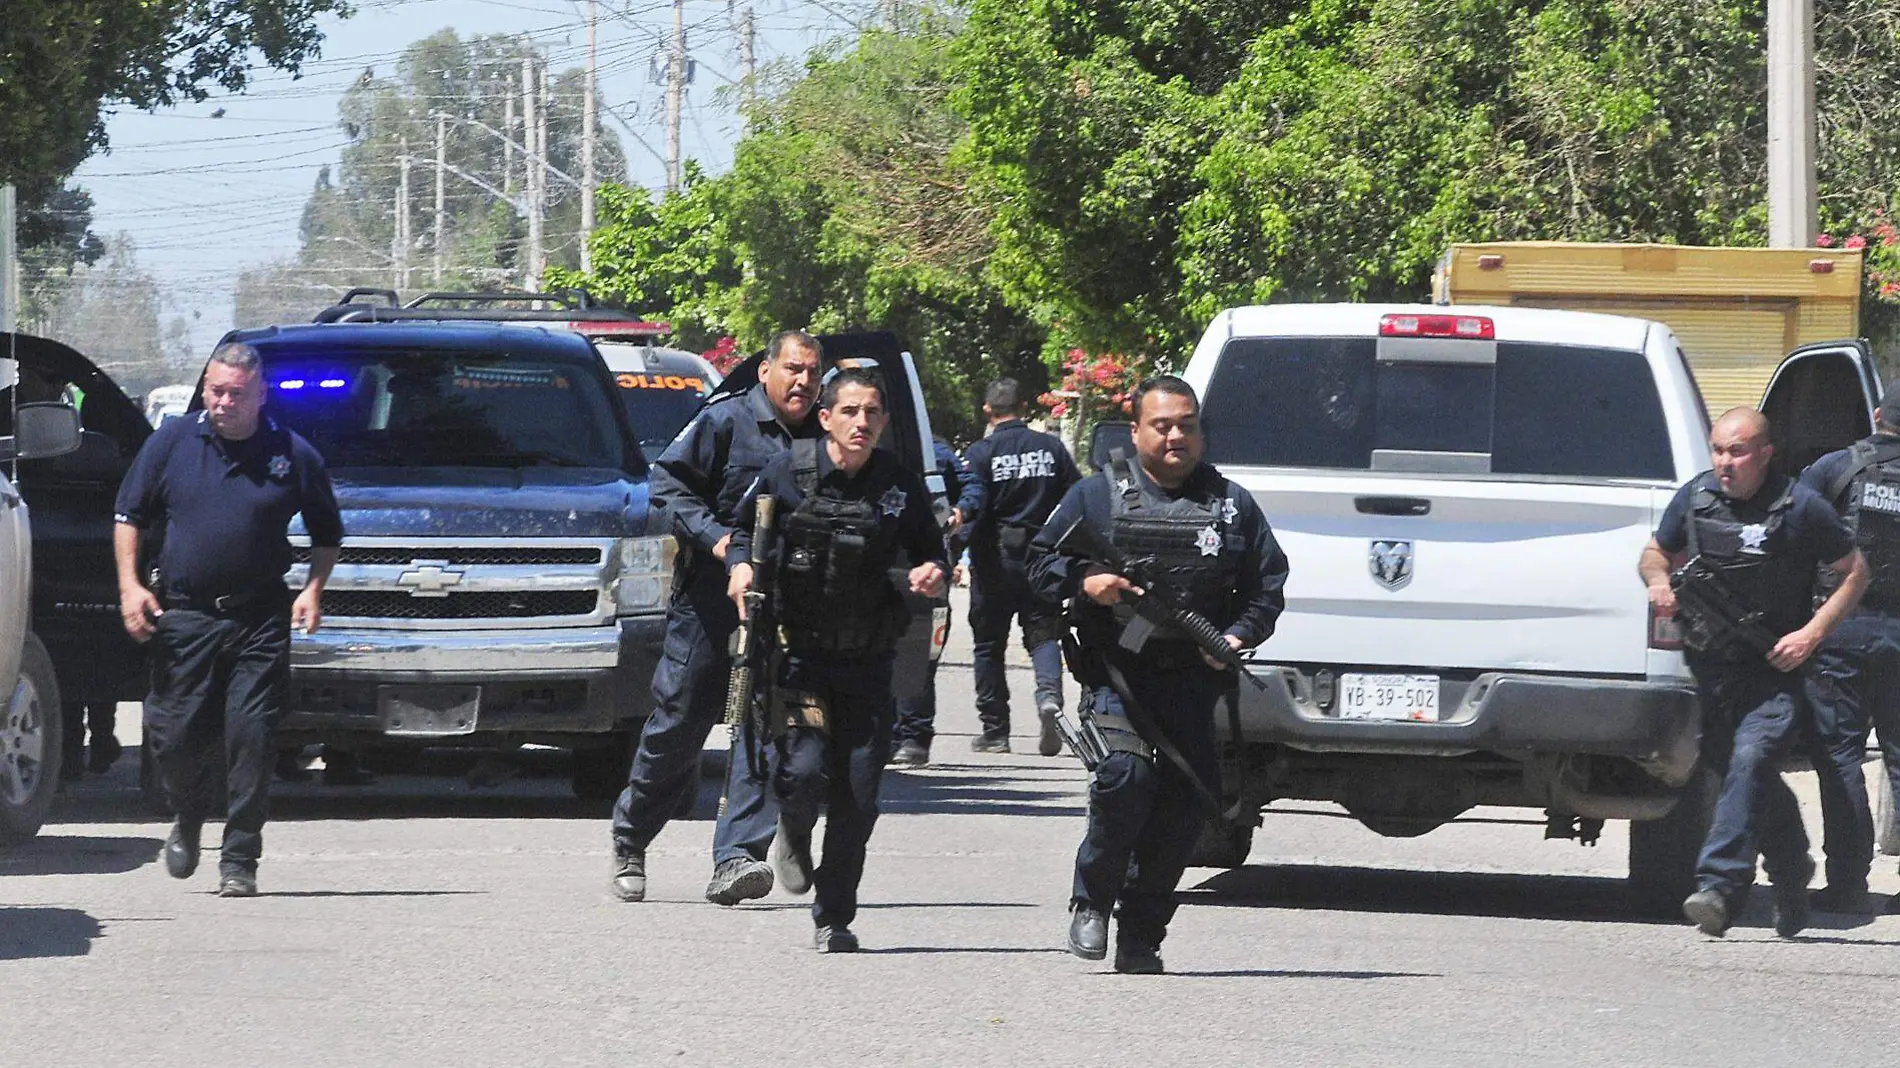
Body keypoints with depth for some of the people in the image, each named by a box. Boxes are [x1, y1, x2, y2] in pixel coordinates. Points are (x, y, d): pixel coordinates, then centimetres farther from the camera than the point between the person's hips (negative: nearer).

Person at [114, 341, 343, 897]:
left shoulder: (293, 454, 3)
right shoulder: (172, 442, 4)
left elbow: (326, 533, 14)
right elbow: (129, 514, 10)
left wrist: (313, 590, -2)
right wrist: (129, 584, -1)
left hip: (259, 620, -1)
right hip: (184, 616, 1)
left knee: (253, 738, -7)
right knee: (177, 737, 1)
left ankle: (239, 860, 0)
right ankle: (189, 820, 31)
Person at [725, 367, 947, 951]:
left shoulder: (902, 485, 1)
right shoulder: (787, 474, -5)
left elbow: (929, 549, 13)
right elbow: (744, 529, 9)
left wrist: (932, 573, -9)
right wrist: (741, 565, -12)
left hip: (868, 663, 2)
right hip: (798, 655, -2)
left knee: (857, 798, 0)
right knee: (805, 771, -17)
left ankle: (834, 920, 16)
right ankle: (793, 837, 21)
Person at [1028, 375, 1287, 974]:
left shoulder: (1231, 505, 14)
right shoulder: (1098, 496, 10)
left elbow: (1267, 583, 15)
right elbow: (1041, 565, 10)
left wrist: (1239, 635, -4)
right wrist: (1085, 583, -10)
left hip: (1193, 678, 3)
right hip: (1116, 671, -3)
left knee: (1188, 795, -5)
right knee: (1127, 772, -23)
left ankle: (1140, 938, 7)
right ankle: (1092, 901, -1)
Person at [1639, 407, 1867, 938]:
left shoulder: (1800, 507, -7)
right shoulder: (1693, 497, 4)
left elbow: (1855, 571, 1)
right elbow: (1656, 551, 21)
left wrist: (1813, 633, -10)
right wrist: (1658, 581, -4)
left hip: (1778, 670, -5)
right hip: (1713, 668, 5)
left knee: (1750, 759, -24)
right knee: (1730, 767, 15)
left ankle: (1720, 884, -31)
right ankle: (1790, 869, 38)